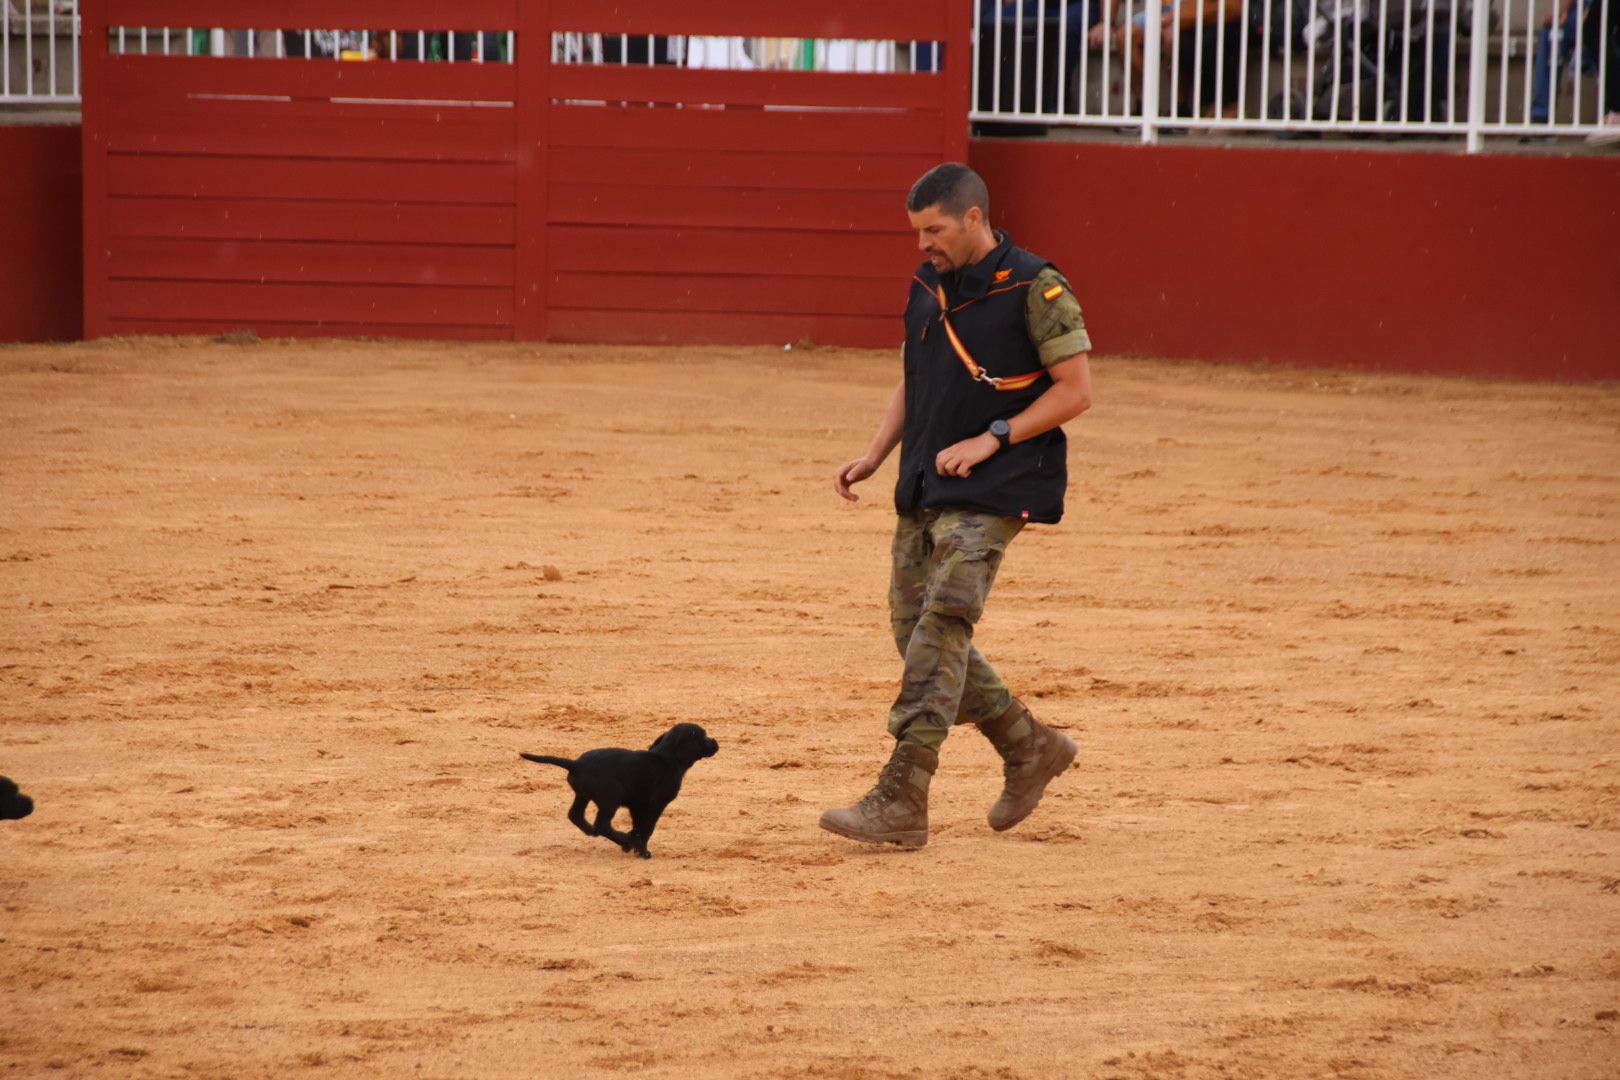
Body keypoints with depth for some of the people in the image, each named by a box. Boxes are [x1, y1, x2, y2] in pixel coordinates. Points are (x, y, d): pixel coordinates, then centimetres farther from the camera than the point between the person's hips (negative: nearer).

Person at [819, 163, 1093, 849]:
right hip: (924, 486, 8)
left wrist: (992, 438, -18)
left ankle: (901, 803, -20)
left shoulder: (1035, 290, -11)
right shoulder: (927, 286, 11)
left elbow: (1076, 390, -11)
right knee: (914, 628, 9)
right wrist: (874, 456, 7)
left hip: (991, 492, -8)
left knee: (940, 628, -16)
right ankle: (1030, 748, 27)